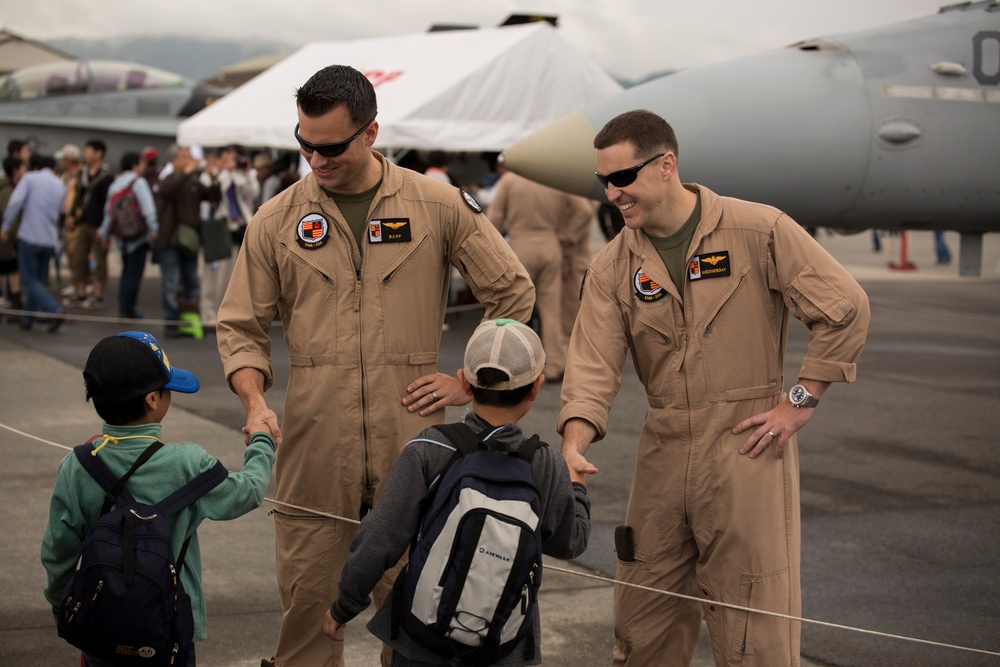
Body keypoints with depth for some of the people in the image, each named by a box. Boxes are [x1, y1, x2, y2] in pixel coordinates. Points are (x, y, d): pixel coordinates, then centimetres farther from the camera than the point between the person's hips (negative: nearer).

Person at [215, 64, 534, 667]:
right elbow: (242, 326, 9)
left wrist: (468, 382, 2)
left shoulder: (440, 206, 1)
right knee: (306, 594, 4)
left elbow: (514, 293, 8)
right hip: (312, 441, 1)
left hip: (410, 437, -1)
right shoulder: (278, 220, 4)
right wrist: (254, 401, -8)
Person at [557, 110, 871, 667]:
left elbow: (847, 308, -5)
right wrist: (574, 446, -19)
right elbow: (594, 367, -2)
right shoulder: (613, 268, 6)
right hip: (663, 454, 4)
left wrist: (801, 402, -7)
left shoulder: (759, 231, -6)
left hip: (747, 449, -4)